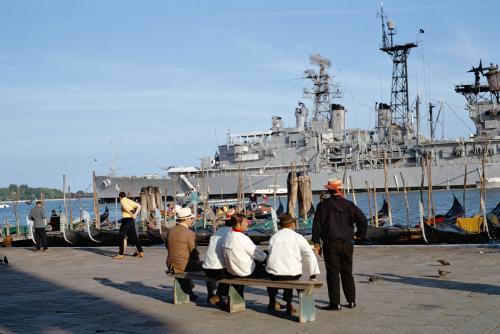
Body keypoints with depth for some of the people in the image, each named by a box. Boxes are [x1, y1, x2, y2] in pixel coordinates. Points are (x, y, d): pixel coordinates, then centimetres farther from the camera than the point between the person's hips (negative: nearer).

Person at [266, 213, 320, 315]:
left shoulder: (273, 237, 6)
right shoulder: (297, 237, 0)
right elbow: (310, 256, -5)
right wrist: (313, 275, 5)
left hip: (274, 275, 1)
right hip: (293, 275, -1)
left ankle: (272, 302, 45)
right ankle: (288, 303, 28)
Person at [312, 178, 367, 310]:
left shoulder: (323, 206, -2)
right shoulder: (348, 205, 0)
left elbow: (317, 225, -3)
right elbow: (362, 220, -5)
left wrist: (317, 243, 1)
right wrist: (360, 234, 10)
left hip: (331, 244, -2)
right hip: (346, 244, 2)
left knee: (333, 273, 1)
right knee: (347, 273, 13)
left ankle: (335, 303, 0)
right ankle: (351, 301, 16)